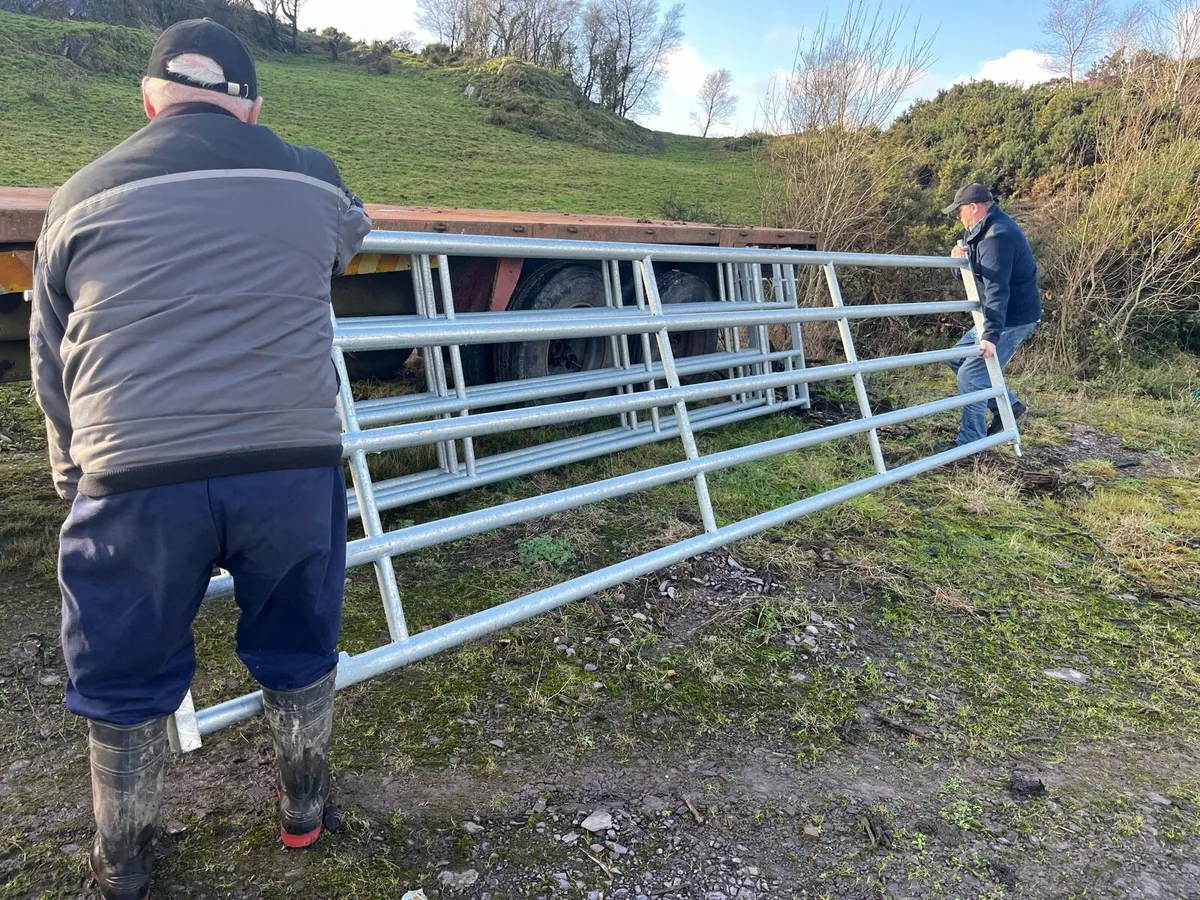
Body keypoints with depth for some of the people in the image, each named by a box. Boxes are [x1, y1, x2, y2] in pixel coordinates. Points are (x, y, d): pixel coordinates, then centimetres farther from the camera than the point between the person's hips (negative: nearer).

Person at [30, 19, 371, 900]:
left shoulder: (83, 198, 10)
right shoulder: (311, 180, 9)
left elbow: (51, 366, 17)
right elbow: (354, 233, 34)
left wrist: (78, 478, 31)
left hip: (136, 478, 0)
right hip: (293, 464, 1)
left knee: (127, 680, 20)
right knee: (298, 649, 23)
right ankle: (304, 805, 44)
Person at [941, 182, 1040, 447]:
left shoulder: (997, 237, -24)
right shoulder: (990, 228, 10)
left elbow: (997, 290, -32)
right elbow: (977, 271, 14)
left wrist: (991, 336, -37)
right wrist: (960, 257, -9)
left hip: (1012, 319, -11)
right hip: (1003, 316, 11)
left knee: (971, 375, -9)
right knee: (958, 358, 17)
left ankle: (970, 444, 0)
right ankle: (1009, 406, 21)